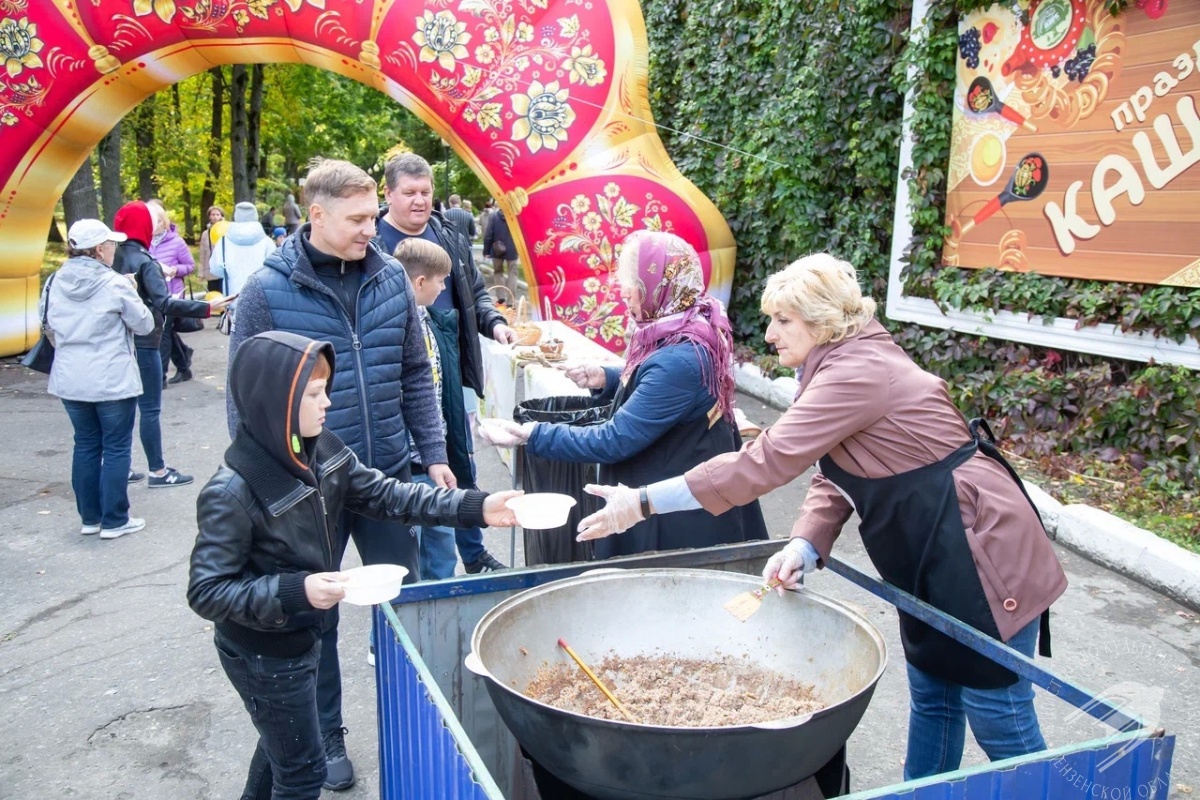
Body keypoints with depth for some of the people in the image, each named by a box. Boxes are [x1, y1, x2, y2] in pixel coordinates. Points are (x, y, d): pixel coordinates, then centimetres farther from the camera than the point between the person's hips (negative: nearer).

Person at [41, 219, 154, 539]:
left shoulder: (54, 283, 1)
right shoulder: (115, 284, -15)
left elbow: (48, 323, 14)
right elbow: (145, 324, -6)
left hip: (70, 379, 6)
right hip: (113, 379, -5)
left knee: (85, 445, 15)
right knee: (116, 448, 4)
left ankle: (90, 517, 22)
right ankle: (114, 520, 8)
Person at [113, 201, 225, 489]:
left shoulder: (112, 257, 4)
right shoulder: (144, 262, -15)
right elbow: (165, 303, -26)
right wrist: (207, 308, -31)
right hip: (142, 343, -7)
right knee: (150, 409, -1)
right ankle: (158, 472, 5)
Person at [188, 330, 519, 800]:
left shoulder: (321, 451, -9)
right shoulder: (231, 493, -29)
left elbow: (384, 495, -4)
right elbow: (206, 593, -25)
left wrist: (475, 508, -11)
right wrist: (295, 591, -36)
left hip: (300, 639, 7)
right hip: (262, 655, -7)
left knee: (281, 742, 30)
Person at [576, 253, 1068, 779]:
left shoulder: (859, 371, -23)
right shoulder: (845, 365, 9)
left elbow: (768, 459, -29)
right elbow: (833, 476, 5)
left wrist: (643, 502, -26)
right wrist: (805, 547, -14)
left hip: (978, 554, -10)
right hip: (932, 560, 10)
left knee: (999, 718, 4)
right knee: (932, 698, 20)